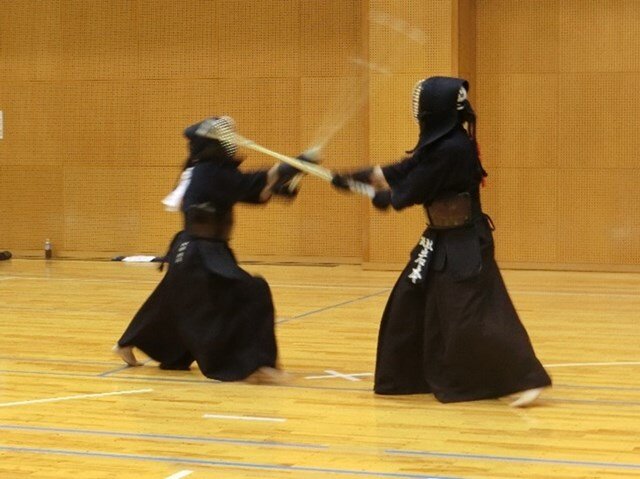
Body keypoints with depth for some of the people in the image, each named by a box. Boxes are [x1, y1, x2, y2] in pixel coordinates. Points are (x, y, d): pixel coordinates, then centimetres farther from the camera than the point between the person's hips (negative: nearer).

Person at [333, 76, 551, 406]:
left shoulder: (452, 148, -24)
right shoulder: (441, 143, 6)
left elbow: (412, 190, -16)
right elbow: (401, 172, 14)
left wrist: (384, 199, 4)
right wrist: (353, 177, 16)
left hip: (464, 244, -10)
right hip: (442, 240, 10)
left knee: (475, 315, -14)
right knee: (410, 305, 16)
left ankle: (526, 381, -9)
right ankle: (410, 376, 30)